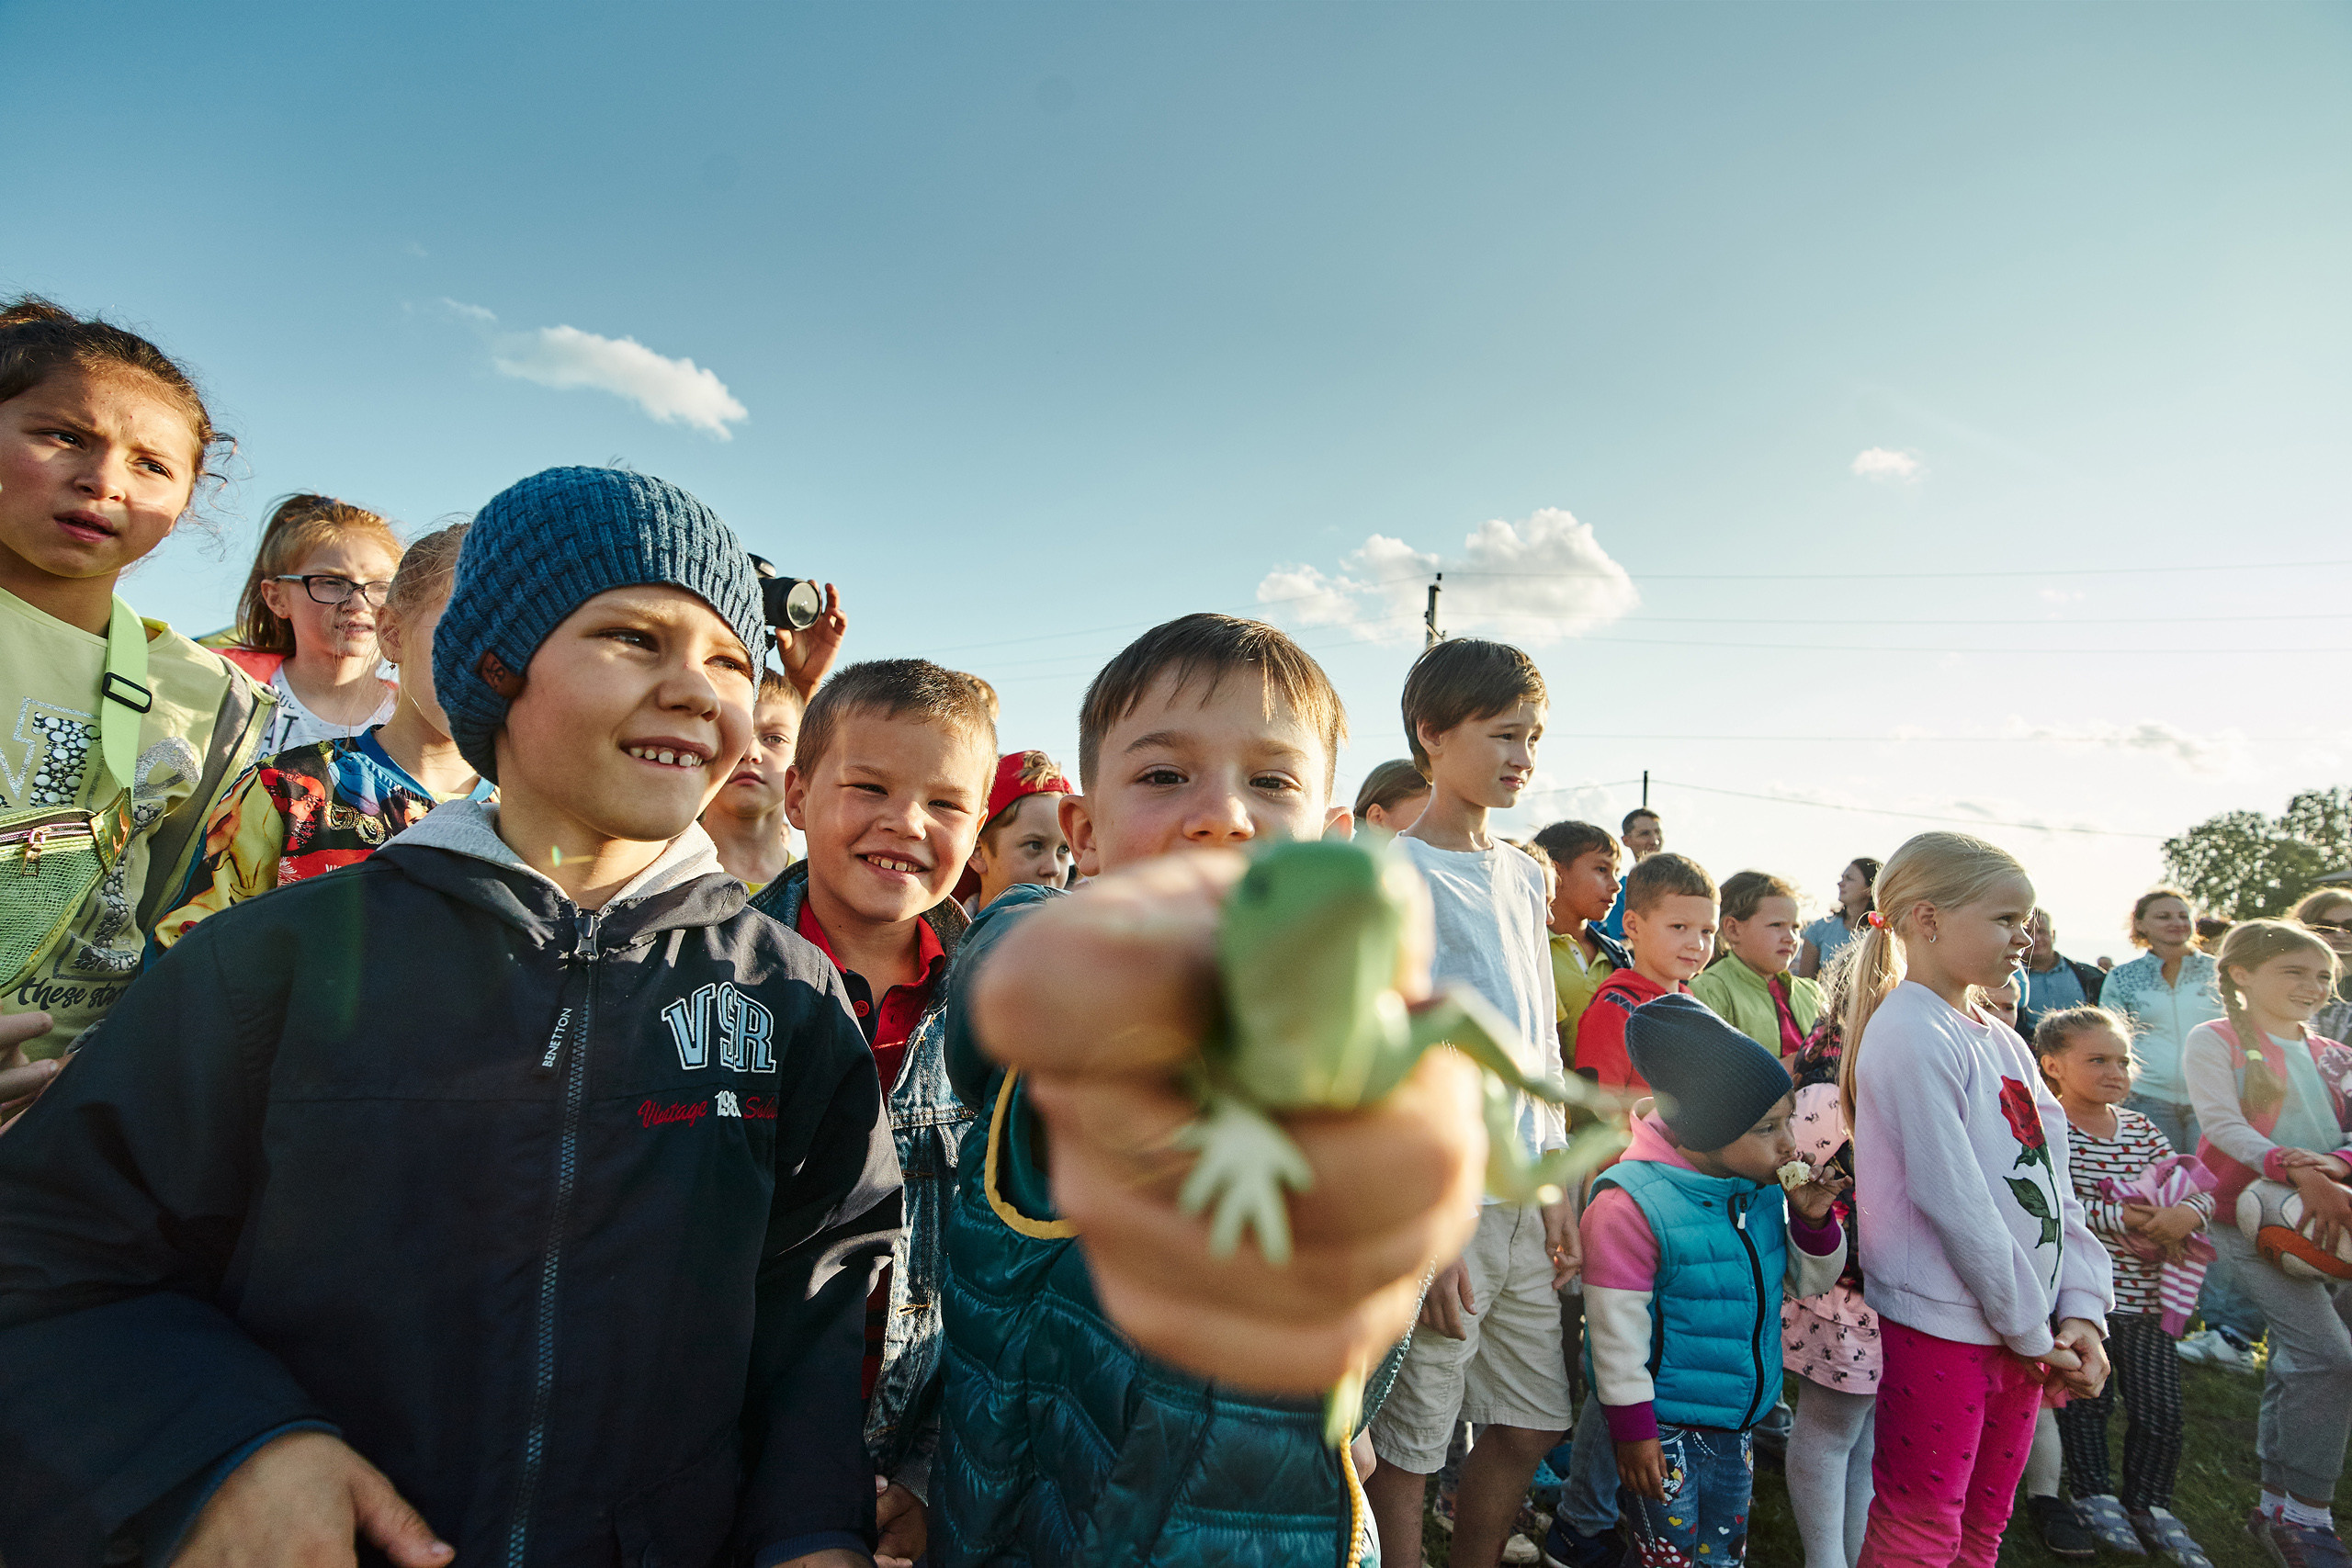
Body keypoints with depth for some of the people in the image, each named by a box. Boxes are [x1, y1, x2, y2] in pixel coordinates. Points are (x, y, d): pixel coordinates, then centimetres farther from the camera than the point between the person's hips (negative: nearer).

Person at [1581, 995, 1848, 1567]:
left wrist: (1813, 1223, -8)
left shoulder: (1764, 1190, -1)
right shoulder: (1632, 1203, -23)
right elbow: (1616, 1329, -20)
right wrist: (1632, 1429, -16)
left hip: (1737, 1423, 7)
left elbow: (1808, 1282, 12)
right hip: (1666, 1427, -7)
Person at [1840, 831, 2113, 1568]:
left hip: (2024, 1327, 8)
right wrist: (2029, 1326, -12)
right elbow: (1949, 1198, -20)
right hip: (1939, 1324, -8)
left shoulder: (2002, 1041, 9)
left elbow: (2052, 1180, 9)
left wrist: (2079, 1308, -1)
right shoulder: (1911, 1033, -18)